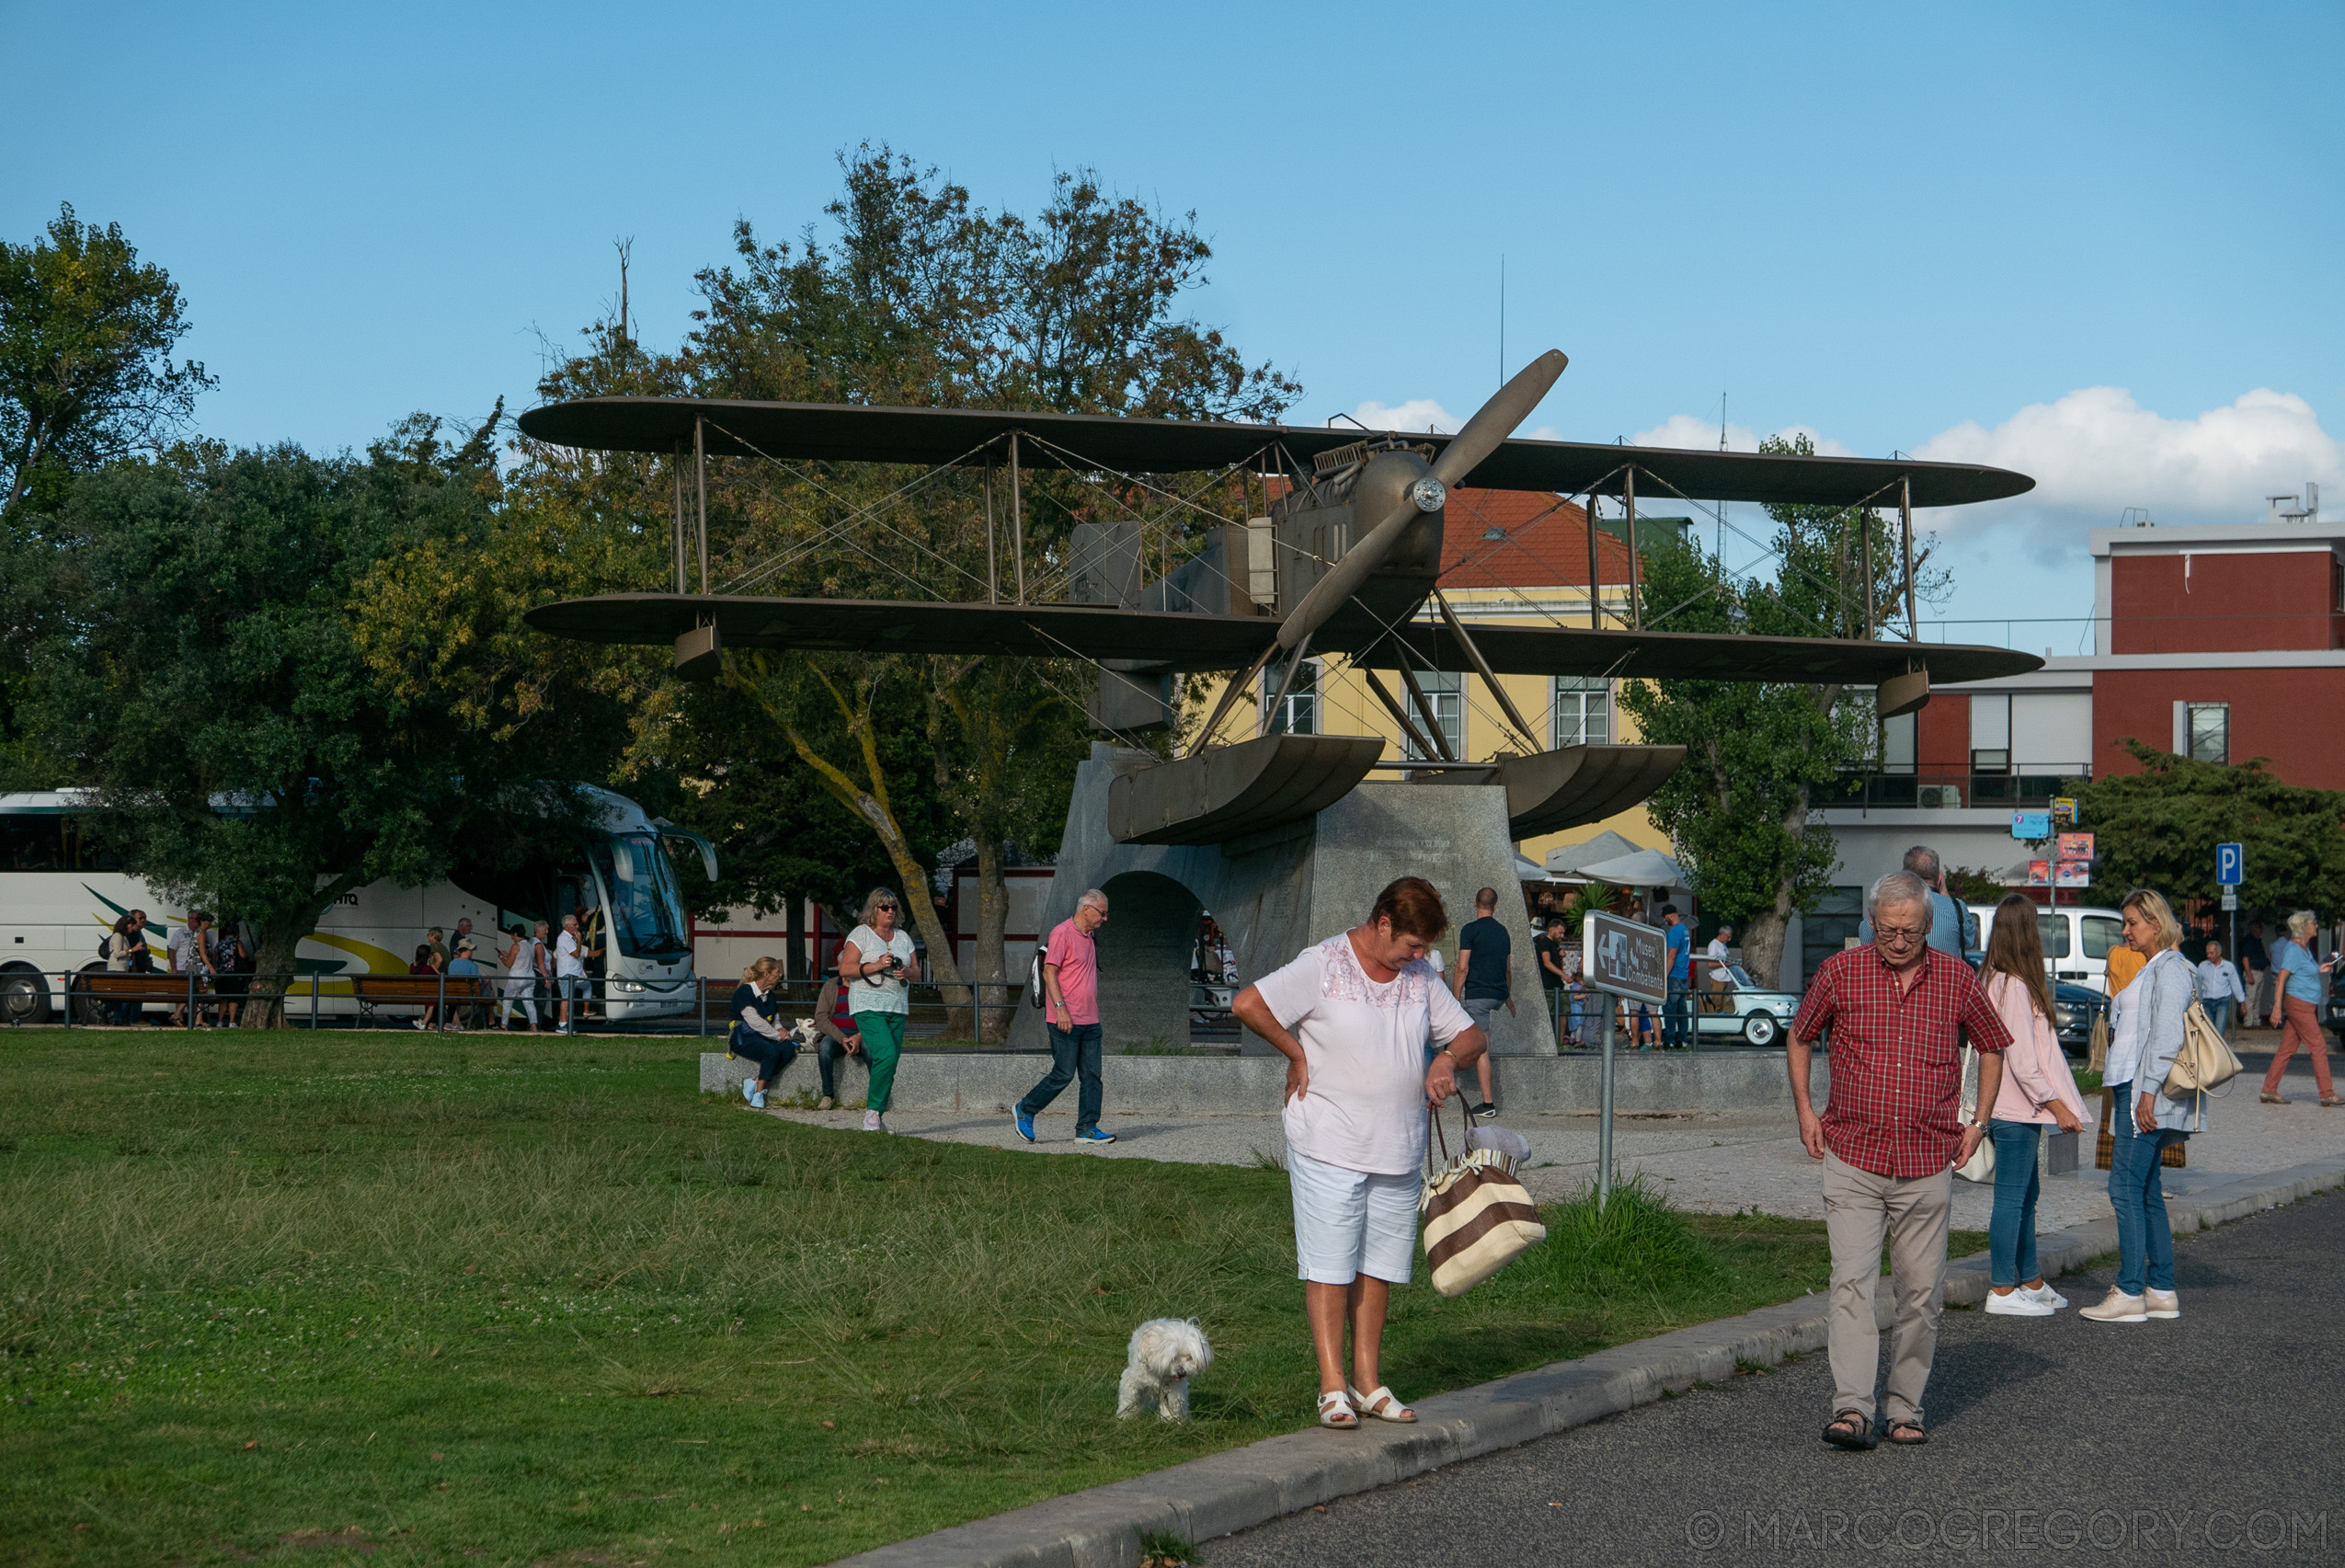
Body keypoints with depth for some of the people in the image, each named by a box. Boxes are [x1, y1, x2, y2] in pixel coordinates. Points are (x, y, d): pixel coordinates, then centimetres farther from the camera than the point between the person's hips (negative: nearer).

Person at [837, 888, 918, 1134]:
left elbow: (916, 973, 18)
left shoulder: (903, 937, 17)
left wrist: (906, 972, -6)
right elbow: (845, 968, -7)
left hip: (897, 1008, 6)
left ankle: (875, 1118, 7)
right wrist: (877, 965, -16)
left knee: (889, 1064, 1)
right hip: (868, 1005, -6)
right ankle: (873, 1111, -10)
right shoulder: (860, 934, 1)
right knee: (886, 1055, -21)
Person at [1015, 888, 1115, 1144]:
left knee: (1092, 1075, 2)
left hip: (1089, 1021, 9)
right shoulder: (1061, 933, -10)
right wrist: (1060, 1008, -23)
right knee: (1063, 1074, -6)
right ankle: (1024, 1111, 10)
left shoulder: (1088, 937, 17)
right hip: (1065, 1020, -9)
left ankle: (1087, 1129, 3)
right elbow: (1049, 972, -16)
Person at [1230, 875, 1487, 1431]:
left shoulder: (1420, 977, 9)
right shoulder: (1322, 965, -9)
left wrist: (1448, 1058, -7)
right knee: (1329, 1264, -4)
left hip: (1400, 1150, 6)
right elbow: (1247, 1005, -14)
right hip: (1329, 1148, -6)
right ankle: (1333, 1387, 0)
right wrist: (1298, 1055, -9)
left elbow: (1471, 1036, 15)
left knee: (1379, 1264, 9)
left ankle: (1367, 1381, 17)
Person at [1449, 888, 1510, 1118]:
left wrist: (1455, 1000, -6)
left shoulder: (1470, 930, -8)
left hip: (1478, 993, -7)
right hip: (1499, 994, 7)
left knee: (1480, 1048, -6)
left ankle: (1488, 1104, -9)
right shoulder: (1502, 932, 12)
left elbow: (1462, 968, -12)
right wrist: (1509, 999, 33)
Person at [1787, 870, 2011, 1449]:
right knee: (1851, 1283, -12)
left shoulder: (1957, 978, 3)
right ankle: (1851, 1410, -16)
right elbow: (1799, 1038, 15)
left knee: (1921, 1293, 4)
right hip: (1853, 1159, -1)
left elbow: (1992, 1047, 18)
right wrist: (1805, 1111, 7)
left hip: (1928, 1166, 1)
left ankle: (1906, 1409, 15)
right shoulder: (1840, 971, 0)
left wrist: (1978, 1122, 11)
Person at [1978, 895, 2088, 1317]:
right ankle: (2002, 1291, -1)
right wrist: (2057, 1106, -16)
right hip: (2014, 1111, -10)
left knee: (2026, 1195, 17)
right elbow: (2022, 1059, -20)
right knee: (2012, 1199, -5)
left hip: (2015, 1110, 10)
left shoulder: (1996, 980, 13)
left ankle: (2031, 1282, 26)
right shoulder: (2014, 986, -17)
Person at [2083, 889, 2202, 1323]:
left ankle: (2129, 1294, -12)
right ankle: (2161, 1292, 13)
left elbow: (2166, 1036, -18)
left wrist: (2149, 1091, -22)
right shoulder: (2152, 969, 21)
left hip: (2148, 1095, -11)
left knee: (2126, 1187, -11)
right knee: (2146, 1191, 11)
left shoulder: (2170, 969, -10)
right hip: (2132, 1091, 11)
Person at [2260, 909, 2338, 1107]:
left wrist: (2318, 970, 16)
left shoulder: (2304, 948, 14)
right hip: (2299, 1005, -9)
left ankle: (2269, 1091, 9)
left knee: (2287, 1048, 8)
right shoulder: (2293, 949, -15)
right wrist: (2277, 1007, -24)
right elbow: (2281, 978, -20)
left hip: (2306, 1006, 9)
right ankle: (2327, 1094, -2)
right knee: (2318, 1047, -6)